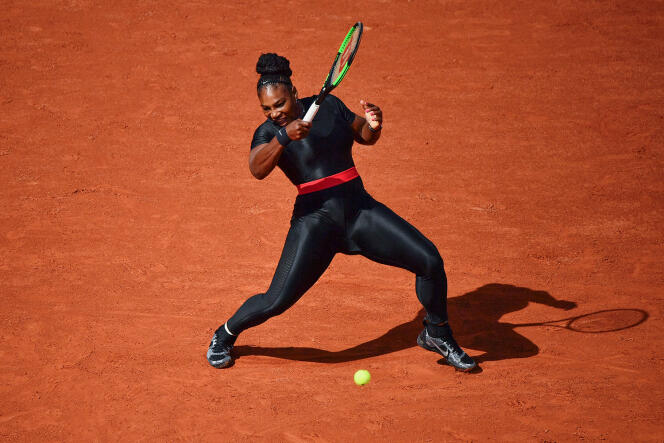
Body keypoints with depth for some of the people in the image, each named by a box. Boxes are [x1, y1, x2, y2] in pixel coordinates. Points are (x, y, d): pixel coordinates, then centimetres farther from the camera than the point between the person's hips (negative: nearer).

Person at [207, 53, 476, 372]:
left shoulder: (328, 105, 7)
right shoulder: (268, 133, -4)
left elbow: (366, 138, 20)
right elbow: (257, 170, -24)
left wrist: (373, 124, -3)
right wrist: (283, 137, -38)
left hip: (361, 210, 4)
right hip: (315, 220, -3)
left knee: (429, 261, -7)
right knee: (277, 301, -11)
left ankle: (436, 335, 17)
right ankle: (225, 334, 20)